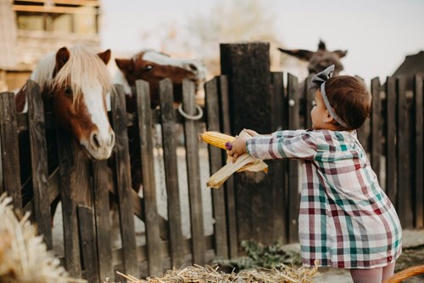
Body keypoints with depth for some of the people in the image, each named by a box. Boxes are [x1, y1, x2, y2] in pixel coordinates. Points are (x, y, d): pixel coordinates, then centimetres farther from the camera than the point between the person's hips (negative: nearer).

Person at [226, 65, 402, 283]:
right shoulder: (348, 138, 11)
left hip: (364, 236, -9)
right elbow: (298, 136, 20)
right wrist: (262, 139, 29)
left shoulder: (318, 143, -16)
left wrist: (246, 145, 16)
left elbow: (281, 146, -1)